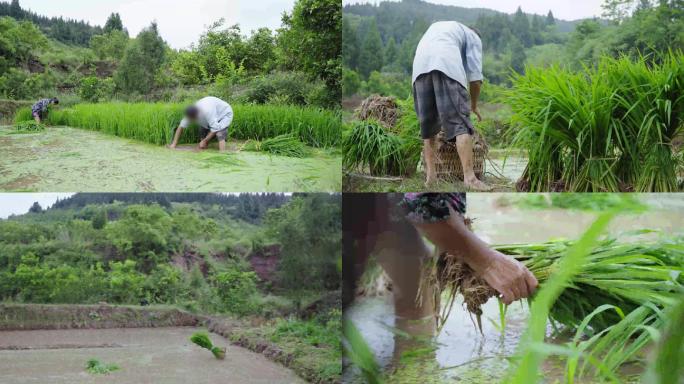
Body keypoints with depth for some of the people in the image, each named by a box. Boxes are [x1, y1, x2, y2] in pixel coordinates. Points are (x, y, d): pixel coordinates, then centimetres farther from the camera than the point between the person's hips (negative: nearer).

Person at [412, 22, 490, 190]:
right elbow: (475, 76, 16)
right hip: (448, 64, -4)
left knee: (428, 125, 11)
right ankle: (469, 177, -19)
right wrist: (474, 105, 29)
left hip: (420, 64, 4)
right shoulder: (473, 37, 27)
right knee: (460, 122, -9)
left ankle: (430, 175, 5)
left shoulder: (436, 27, 42)